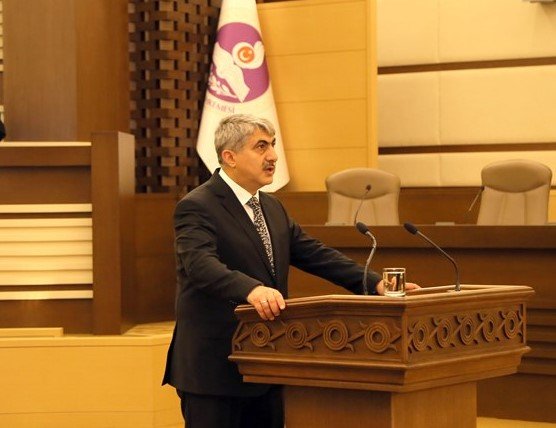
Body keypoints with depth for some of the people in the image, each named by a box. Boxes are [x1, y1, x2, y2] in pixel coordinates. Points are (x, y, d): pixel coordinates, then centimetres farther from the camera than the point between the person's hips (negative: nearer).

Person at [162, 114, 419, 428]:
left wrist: (375, 283, -1)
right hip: (215, 367, -8)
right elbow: (201, 265, -28)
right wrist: (252, 289, -46)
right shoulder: (196, 208, -12)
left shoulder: (272, 208, 15)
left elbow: (315, 254, 12)